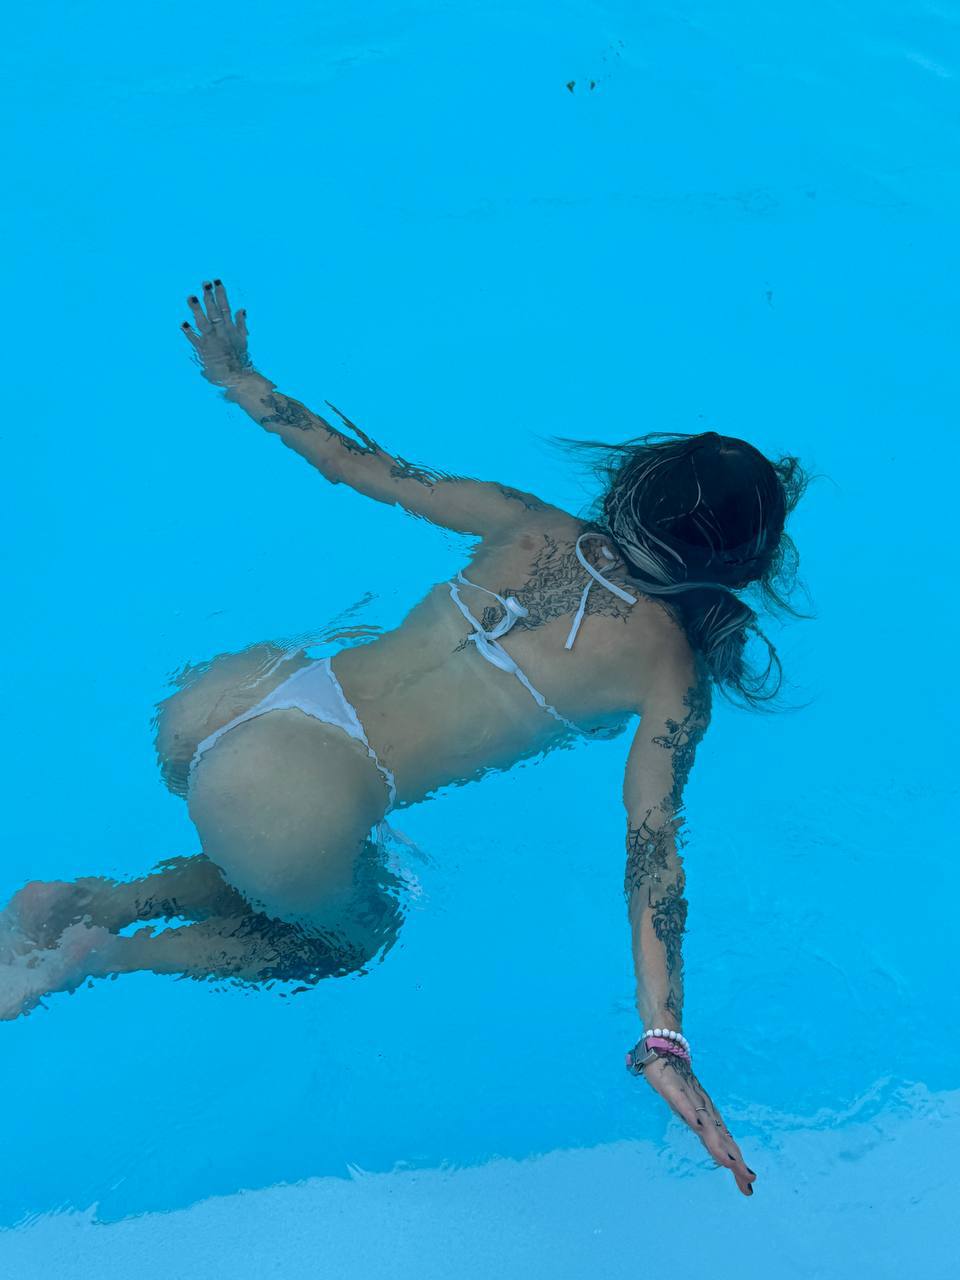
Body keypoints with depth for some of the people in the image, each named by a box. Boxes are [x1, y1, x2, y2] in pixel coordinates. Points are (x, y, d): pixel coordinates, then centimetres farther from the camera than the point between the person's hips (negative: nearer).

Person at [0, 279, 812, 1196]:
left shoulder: (529, 524, 10)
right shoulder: (671, 670, -1)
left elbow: (366, 469, 15)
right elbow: (652, 854, -8)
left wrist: (239, 381, 28)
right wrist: (664, 1043, -8)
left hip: (219, 700, 6)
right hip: (306, 807, -6)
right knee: (360, 931, 30)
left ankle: (89, 901, 17)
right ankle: (103, 954, 11)